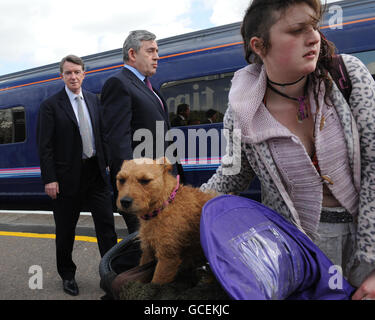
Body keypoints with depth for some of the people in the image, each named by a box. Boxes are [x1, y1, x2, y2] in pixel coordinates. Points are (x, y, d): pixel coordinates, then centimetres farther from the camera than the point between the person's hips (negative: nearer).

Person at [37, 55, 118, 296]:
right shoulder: (51, 105, -5)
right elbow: (45, 146, -8)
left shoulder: (94, 100, 9)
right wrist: (50, 179, -14)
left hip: (95, 171, 4)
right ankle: (67, 275, 29)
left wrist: (109, 163, 6)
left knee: (106, 223, 4)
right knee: (66, 230, 10)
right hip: (68, 175, -3)